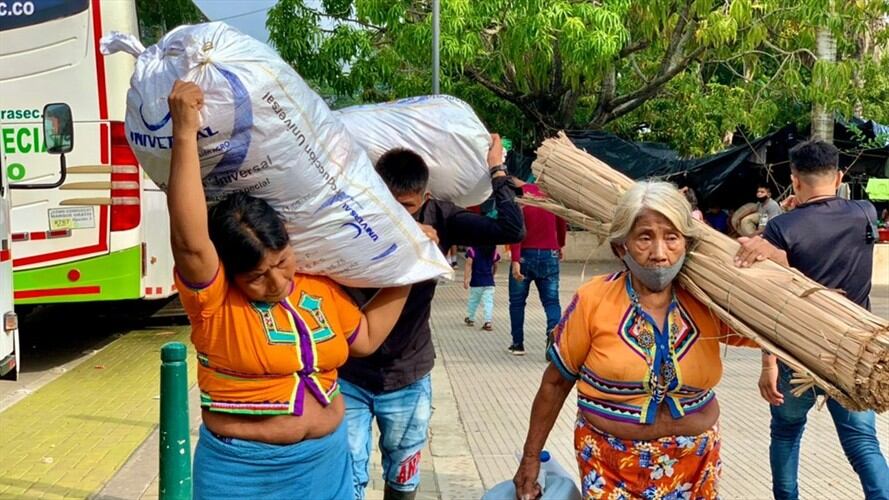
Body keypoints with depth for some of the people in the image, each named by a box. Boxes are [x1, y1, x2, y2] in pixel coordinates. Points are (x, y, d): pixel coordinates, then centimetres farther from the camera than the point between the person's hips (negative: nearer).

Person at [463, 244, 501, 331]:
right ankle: (488, 322, -8)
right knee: (488, 302, 1)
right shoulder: (494, 251, 1)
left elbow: (469, 265, -18)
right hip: (489, 281, 2)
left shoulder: (472, 250, -10)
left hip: (476, 282, -1)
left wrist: (466, 279, -20)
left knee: (473, 301, 15)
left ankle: (470, 319, 30)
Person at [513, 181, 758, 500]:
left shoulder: (707, 303, -7)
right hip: (610, 466, -3)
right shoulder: (593, 301, -14)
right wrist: (530, 458, 2)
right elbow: (555, 381, -4)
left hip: (695, 464, 3)